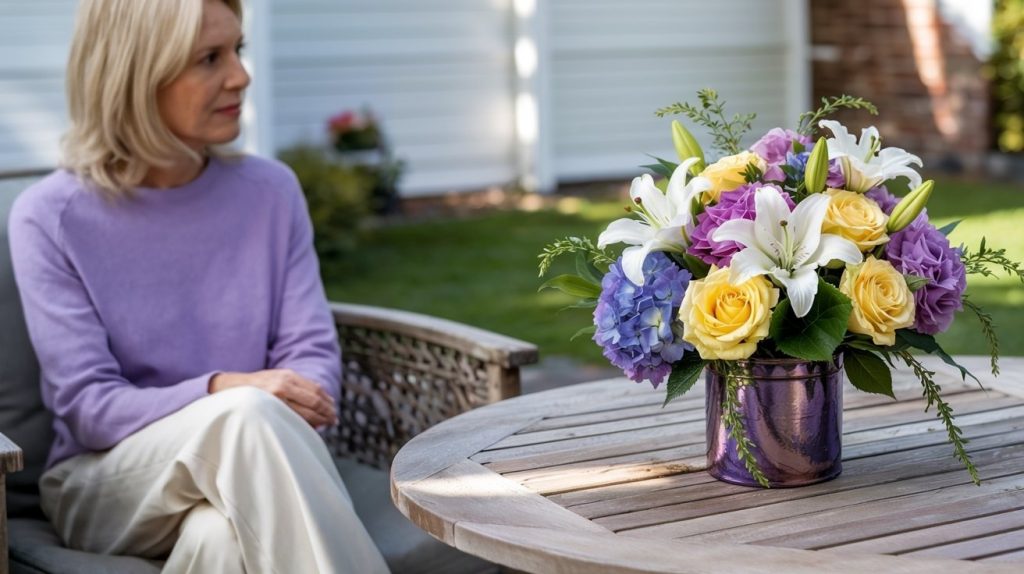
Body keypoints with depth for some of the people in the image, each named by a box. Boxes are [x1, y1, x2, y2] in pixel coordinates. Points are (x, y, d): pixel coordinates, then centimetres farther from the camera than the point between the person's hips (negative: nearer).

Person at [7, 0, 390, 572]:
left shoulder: (271, 191, 4)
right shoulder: (51, 217, -6)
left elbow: (313, 353, 0)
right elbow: (86, 407, -10)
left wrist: (290, 417, -23)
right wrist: (222, 394, -27)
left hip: (243, 468, 1)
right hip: (104, 486, -1)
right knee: (247, 415, -33)